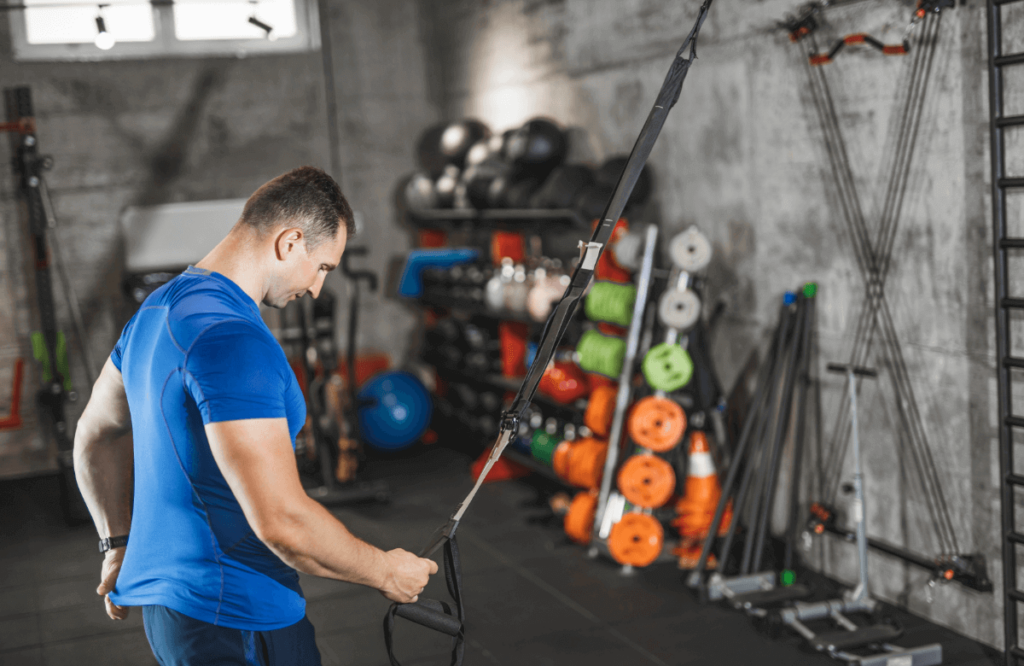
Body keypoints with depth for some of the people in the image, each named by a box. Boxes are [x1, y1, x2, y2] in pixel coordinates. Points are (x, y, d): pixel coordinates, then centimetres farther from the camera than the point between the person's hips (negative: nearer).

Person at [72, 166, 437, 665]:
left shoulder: (158, 308, 8)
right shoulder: (233, 339, -25)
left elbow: (95, 437, 22)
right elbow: (282, 522, -28)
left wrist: (119, 545, 29)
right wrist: (384, 573, -14)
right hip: (234, 620, -9)